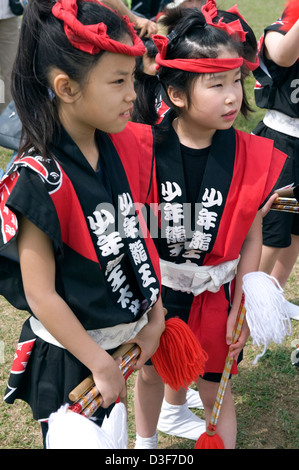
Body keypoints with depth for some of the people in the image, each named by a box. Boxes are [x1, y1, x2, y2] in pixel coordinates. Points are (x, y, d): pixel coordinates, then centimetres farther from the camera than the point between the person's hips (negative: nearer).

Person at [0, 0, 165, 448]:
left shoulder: (125, 148, -5)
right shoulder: (39, 181, -25)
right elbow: (41, 295, -22)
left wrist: (155, 319, 3)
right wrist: (102, 365, -16)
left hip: (125, 339, 6)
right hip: (69, 356, -6)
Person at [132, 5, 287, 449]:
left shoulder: (250, 157, -16)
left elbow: (251, 238, -8)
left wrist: (241, 307, -6)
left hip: (213, 294, -1)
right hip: (153, 288, 1)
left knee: (213, 388, 13)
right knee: (149, 371, 24)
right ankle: (145, 441, 53)